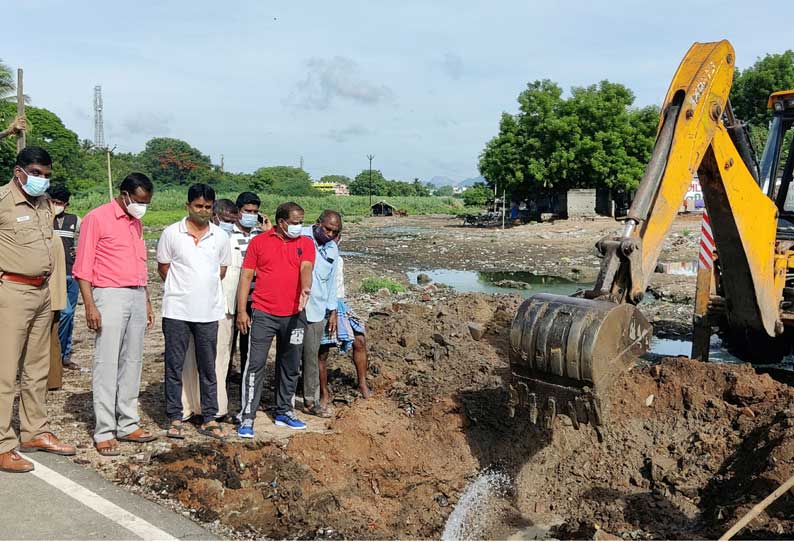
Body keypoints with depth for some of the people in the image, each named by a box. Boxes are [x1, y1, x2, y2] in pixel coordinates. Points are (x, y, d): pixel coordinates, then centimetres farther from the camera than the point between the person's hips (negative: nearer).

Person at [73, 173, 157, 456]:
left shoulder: (136, 223, 16)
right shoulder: (97, 218, -5)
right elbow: (83, 266, -8)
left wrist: (147, 302, 18)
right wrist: (90, 306, -15)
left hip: (137, 297, 7)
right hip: (110, 296, -7)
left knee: (132, 362, 8)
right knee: (107, 364, -5)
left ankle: (128, 424, 16)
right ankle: (104, 432, 1)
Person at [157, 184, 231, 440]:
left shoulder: (220, 236, 5)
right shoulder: (171, 233, -2)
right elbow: (163, 267, 5)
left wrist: (204, 288, 7)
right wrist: (183, 288, 5)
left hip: (209, 311, 2)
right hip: (177, 311, -2)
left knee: (208, 368, 8)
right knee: (174, 366, 4)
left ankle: (209, 419, 17)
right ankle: (175, 418, 16)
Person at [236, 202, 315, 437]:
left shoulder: (306, 243, 6)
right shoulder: (259, 241, 2)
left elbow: (306, 268, -12)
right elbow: (246, 276, 3)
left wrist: (306, 288, -33)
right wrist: (241, 311, -3)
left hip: (294, 316, 3)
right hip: (263, 314, -2)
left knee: (290, 367, 13)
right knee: (255, 365, -3)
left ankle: (284, 411, 29)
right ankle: (247, 417, 5)